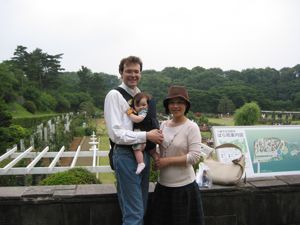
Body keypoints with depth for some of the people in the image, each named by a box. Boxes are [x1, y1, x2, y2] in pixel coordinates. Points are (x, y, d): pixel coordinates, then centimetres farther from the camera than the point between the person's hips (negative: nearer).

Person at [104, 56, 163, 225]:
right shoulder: (114, 95, -10)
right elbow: (116, 133, -17)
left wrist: (155, 137, 3)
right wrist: (147, 136, -17)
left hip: (144, 154, 7)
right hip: (126, 155, -7)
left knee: (141, 209, 19)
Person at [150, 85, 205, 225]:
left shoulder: (191, 127, -11)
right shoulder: (164, 125, 4)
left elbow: (194, 157, -17)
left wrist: (168, 161, -17)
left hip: (183, 186, -5)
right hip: (163, 184, 6)